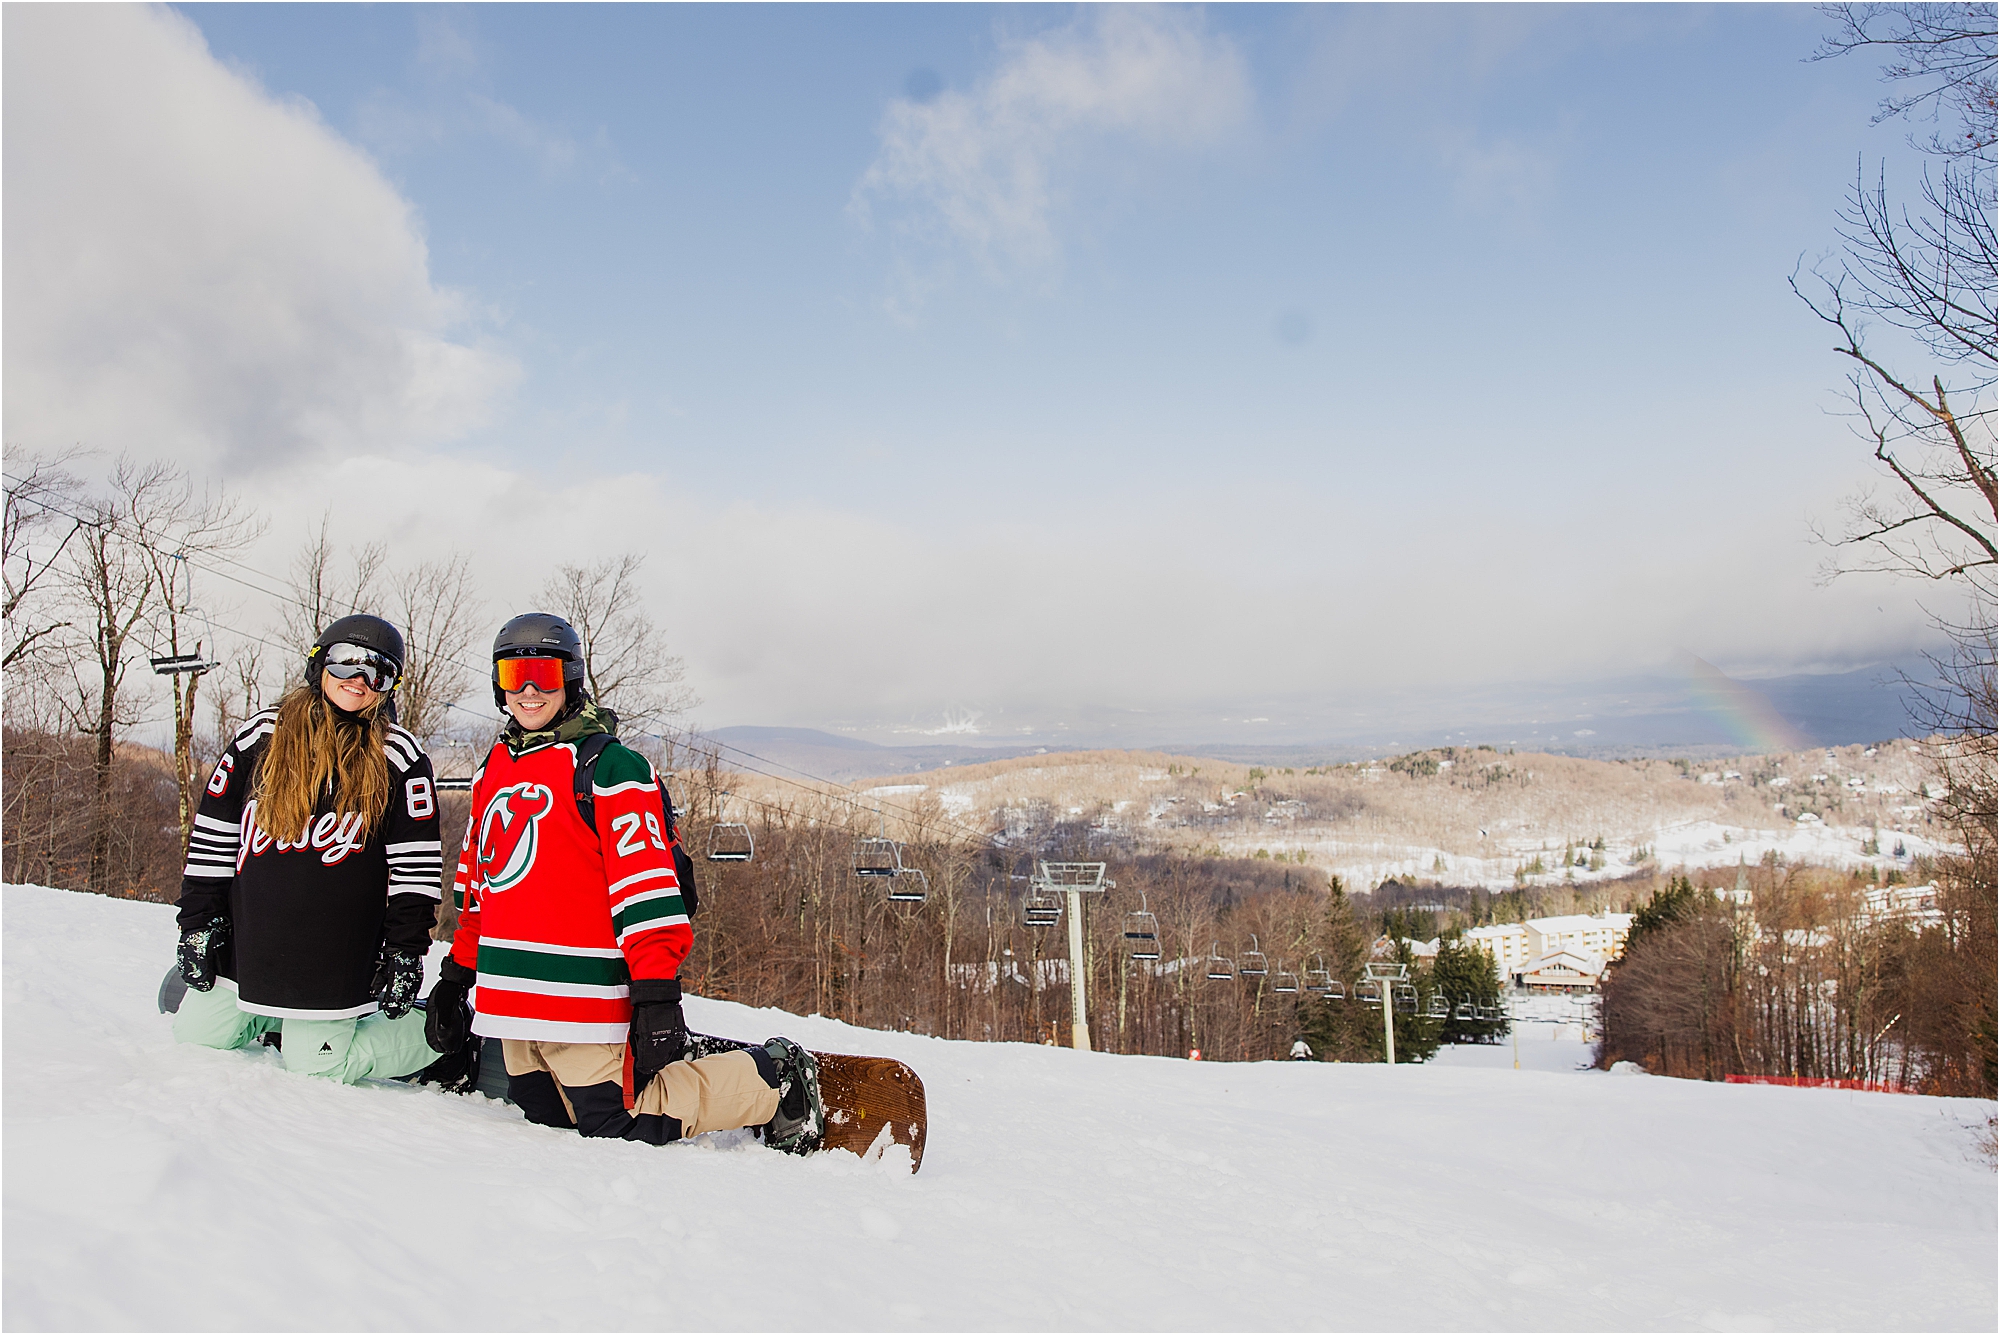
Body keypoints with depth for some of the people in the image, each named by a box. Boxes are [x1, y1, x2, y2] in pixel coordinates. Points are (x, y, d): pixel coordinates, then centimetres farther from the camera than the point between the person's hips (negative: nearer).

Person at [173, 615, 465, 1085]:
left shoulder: (399, 756, -3)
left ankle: (439, 1031, 17)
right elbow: (213, 834, 6)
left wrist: (407, 949, -6)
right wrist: (197, 922, 3)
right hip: (247, 941, 4)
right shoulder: (262, 734, 3)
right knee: (196, 1032, 8)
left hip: (336, 960, -4)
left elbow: (417, 861, -3)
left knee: (314, 1064, -2)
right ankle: (280, 1019, 34)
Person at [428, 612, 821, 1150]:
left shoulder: (609, 766, -10)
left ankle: (775, 1081, 4)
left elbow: (644, 885, -16)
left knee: (618, 1123, -10)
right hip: (513, 998, 8)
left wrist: (657, 993, -21)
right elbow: (474, 884, 23)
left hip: (582, 998, -8)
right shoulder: (493, 769, 15)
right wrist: (458, 973, 20)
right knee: (545, 1112, 12)